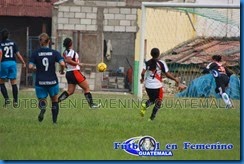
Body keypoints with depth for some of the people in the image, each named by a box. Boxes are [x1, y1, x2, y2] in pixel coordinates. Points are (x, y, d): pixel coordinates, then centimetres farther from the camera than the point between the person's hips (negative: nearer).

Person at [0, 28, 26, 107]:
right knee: (14, 83, 7)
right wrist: (23, 62, 13)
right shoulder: (13, 43, 7)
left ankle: (7, 98, -4)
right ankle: (15, 101, 6)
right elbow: (18, 54, 4)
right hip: (13, 63, 3)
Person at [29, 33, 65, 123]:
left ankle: (42, 108, -26)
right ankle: (54, 120, 18)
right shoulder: (54, 53, -4)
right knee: (54, 101, 21)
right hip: (52, 81, 0)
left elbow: (30, 66, -12)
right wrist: (62, 71, 5)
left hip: (40, 82, 0)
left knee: (42, 100, 10)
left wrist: (35, 68, 10)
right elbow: (62, 64, -16)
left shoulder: (35, 53, -3)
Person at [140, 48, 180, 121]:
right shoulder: (161, 63, -6)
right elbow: (167, 74, -9)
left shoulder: (147, 63, 1)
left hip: (148, 85, 3)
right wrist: (175, 79, 5)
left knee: (152, 99, 25)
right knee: (158, 102, 14)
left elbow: (143, 73, -10)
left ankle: (145, 105, -7)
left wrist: (142, 78, 12)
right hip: (157, 86, -3)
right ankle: (152, 118, 5)